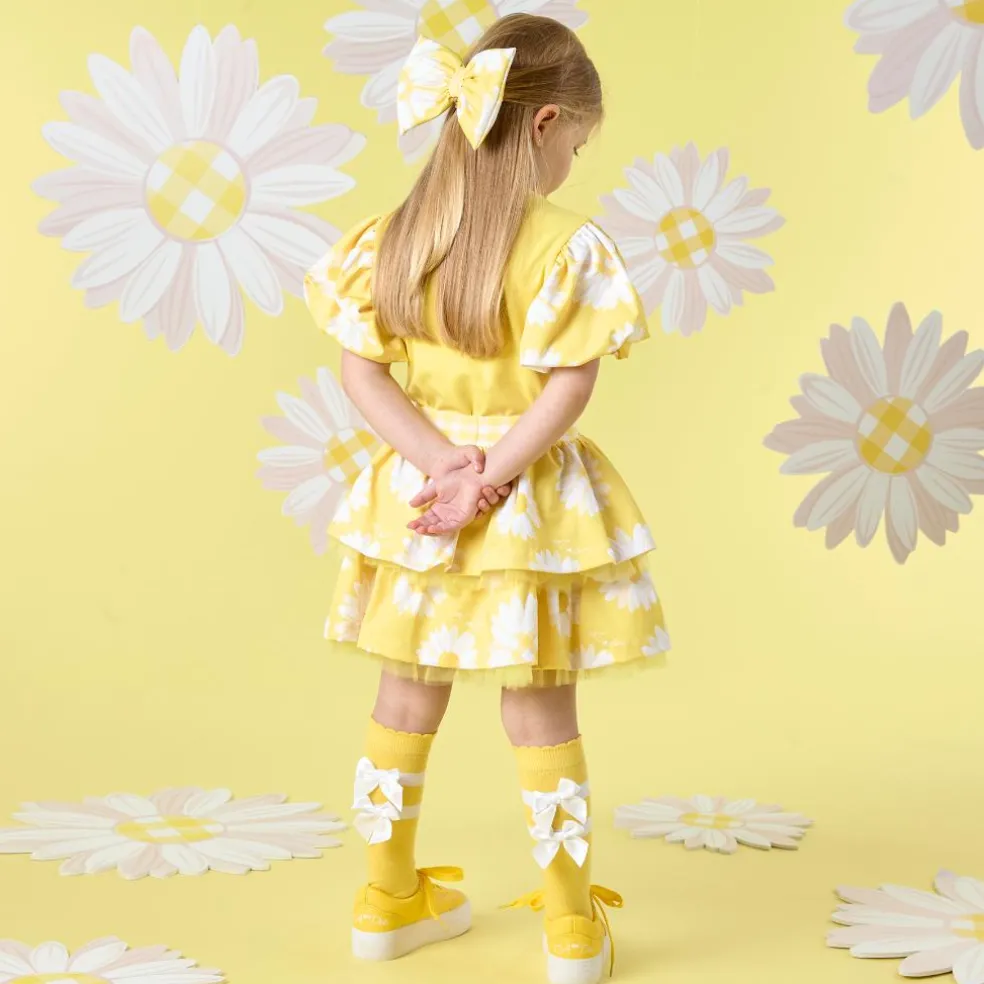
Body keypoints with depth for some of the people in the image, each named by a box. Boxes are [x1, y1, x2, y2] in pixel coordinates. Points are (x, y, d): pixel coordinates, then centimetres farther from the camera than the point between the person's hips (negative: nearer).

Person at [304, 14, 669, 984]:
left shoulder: (391, 238, -1)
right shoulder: (566, 246, -15)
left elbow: (363, 370, -4)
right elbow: (567, 389, -20)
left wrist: (440, 460, -10)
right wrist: (491, 476, -17)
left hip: (418, 490, 4)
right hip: (528, 507, -4)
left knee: (407, 696, 17)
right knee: (541, 712, 8)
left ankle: (389, 896, 32)